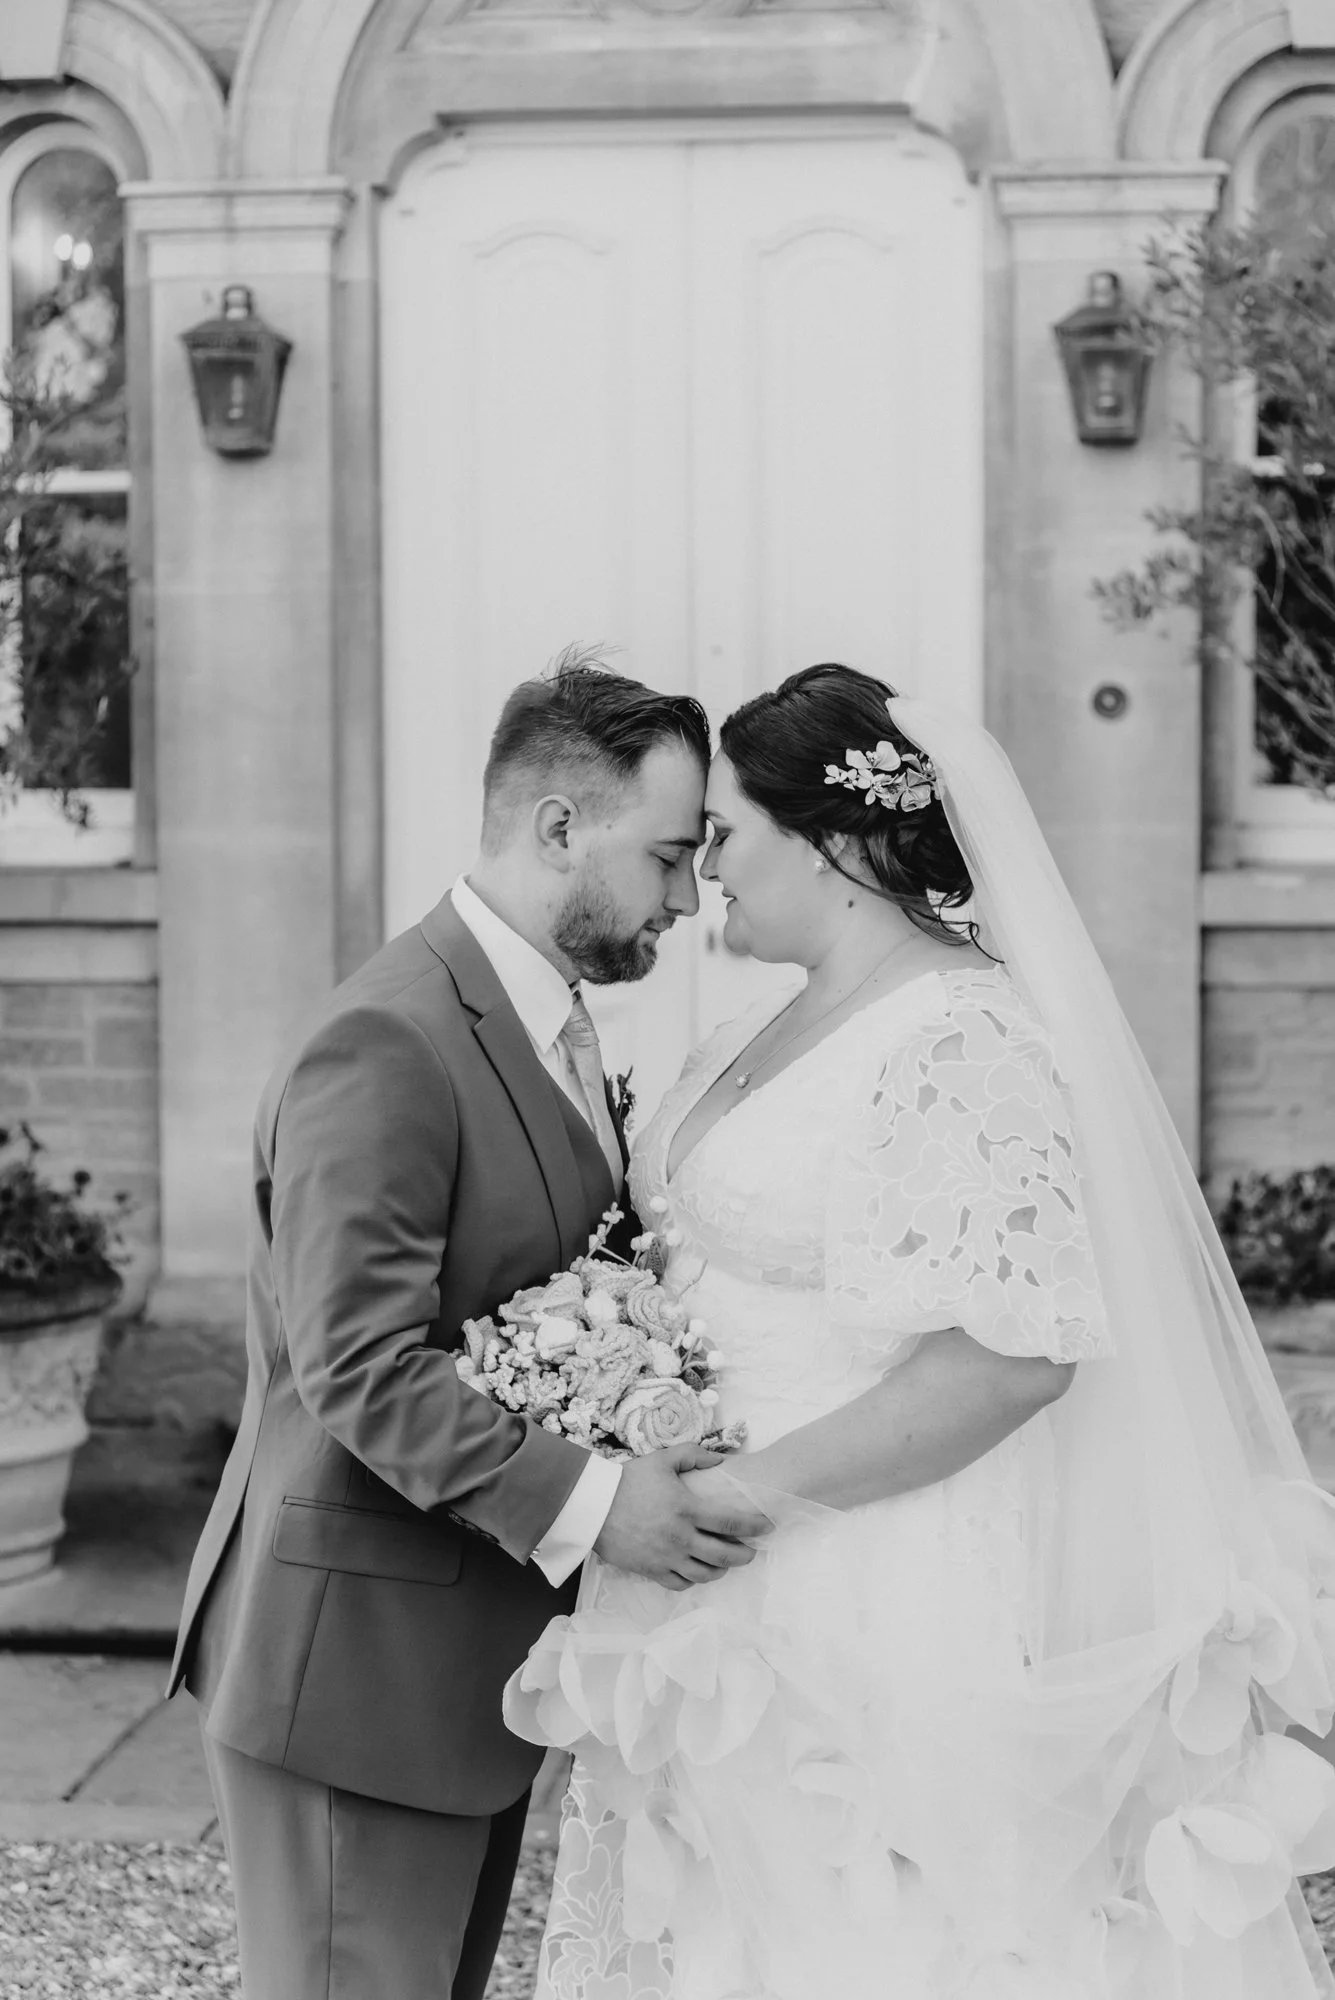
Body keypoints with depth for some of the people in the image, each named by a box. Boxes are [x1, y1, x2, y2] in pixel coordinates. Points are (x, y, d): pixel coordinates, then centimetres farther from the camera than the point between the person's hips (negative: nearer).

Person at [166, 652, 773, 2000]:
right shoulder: (387, 1045, -20)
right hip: (357, 1660, -10)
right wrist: (587, 1506, -29)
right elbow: (360, 1370, -25)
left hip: (472, 1664, 10)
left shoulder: (545, 1025, 13)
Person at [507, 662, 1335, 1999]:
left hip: (885, 1627, -8)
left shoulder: (957, 1044, -16)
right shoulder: (779, 1032, 11)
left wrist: (748, 1491, -22)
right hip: (751, 1619, 9)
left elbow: (1014, 1346, -25)